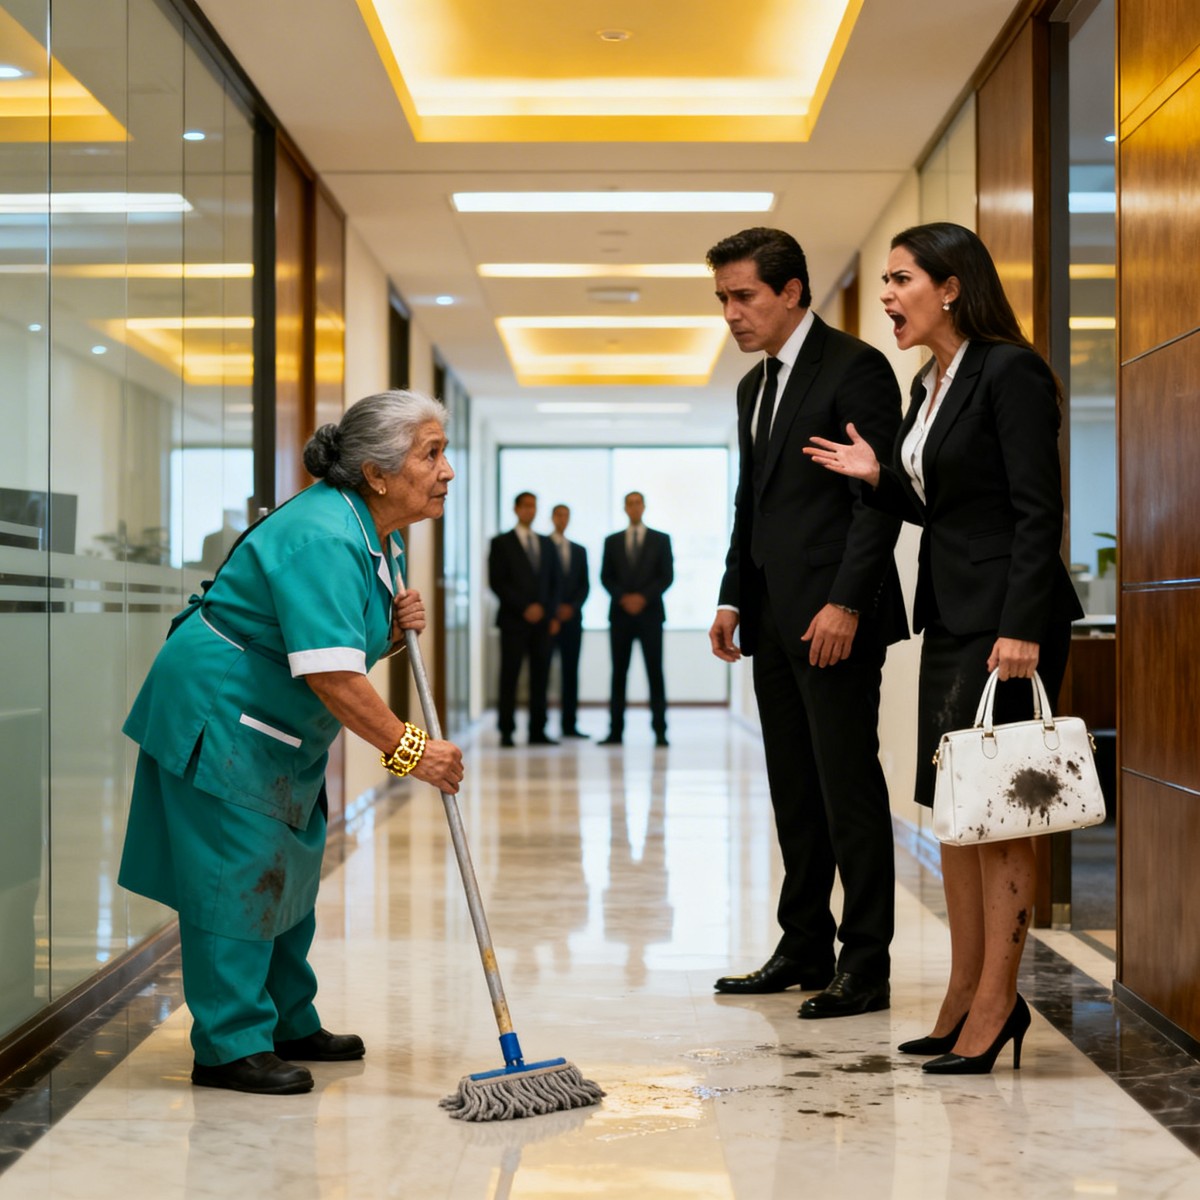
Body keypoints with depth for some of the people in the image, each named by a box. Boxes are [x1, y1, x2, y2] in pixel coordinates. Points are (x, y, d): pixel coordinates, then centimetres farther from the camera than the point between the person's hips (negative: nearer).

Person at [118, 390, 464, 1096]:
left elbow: (355, 650, 15)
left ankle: (288, 1025, 27)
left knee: (287, 871, 16)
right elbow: (330, 675, -34)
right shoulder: (322, 538, -27)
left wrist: (398, 628, -6)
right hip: (217, 713, -11)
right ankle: (230, 1048, -1)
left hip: (280, 732, 11)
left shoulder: (380, 536, 6)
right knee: (239, 872, -8)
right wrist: (408, 749, -30)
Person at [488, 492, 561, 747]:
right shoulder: (501, 543, 4)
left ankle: (537, 732, 3)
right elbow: (496, 582, -5)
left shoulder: (547, 544, 18)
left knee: (540, 676, 1)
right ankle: (506, 733, -1)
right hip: (514, 620, -4)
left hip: (542, 620, 4)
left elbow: (554, 582, 18)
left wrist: (552, 613, 4)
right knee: (510, 676, -4)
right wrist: (524, 608, -11)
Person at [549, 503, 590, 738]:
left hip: (571, 616, 4)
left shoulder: (579, 550, 16)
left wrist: (572, 607, -4)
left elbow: (585, 585, 12)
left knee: (571, 670, 2)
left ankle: (569, 725, 4)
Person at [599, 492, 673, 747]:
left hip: (650, 613, -1)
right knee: (618, 673, 1)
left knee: (655, 673, -4)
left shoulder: (661, 540, 9)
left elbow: (667, 576, 2)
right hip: (620, 614, 2)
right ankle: (615, 731, 2)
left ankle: (659, 731, -3)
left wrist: (644, 597, -11)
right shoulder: (612, 541, 13)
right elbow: (606, 577, 8)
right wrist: (623, 598, -9)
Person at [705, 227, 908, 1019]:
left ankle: (867, 966, 2)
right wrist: (733, 598, 13)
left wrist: (846, 603, -20)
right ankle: (804, 950, 20)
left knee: (848, 788, -5)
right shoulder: (754, 386, 19)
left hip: (834, 618, -8)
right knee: (795, 793, 12)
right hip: (775, 620, 9)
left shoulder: (854, 367, -8)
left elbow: (880, 498, -14)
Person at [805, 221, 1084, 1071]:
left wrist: (1021, 627, -23)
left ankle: (997, 1003, 1)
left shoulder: (1009, 372, -11)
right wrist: (878, 476, 4)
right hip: (950, 617, 10)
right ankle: (967, 994, 19)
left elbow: (1037, 510, -17)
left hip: (1007, 616, -9)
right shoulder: (929, 384, 16)